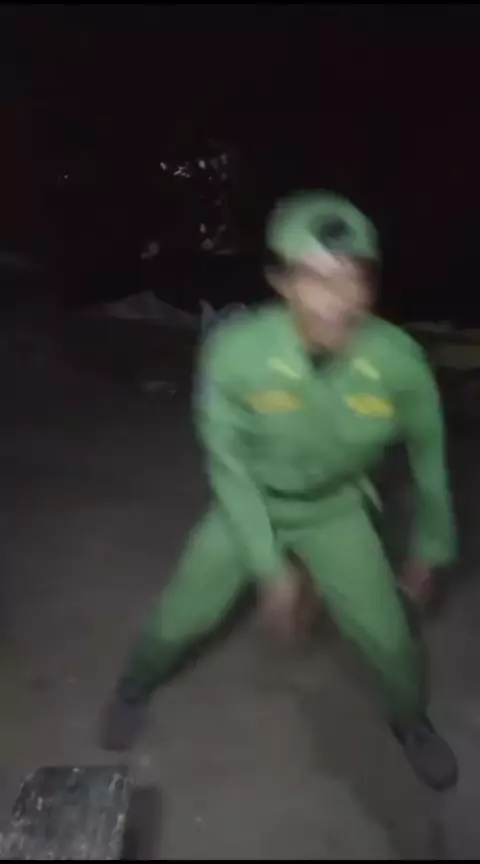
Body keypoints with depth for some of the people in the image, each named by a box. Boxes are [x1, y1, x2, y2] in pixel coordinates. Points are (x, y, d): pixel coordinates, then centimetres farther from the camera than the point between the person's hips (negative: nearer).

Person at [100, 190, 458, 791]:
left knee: (387, 635, 3)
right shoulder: (236, 350, -33)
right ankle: (135, 688, 45)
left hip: (334, 508, 1)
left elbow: (428, 454, -8)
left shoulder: (398, 360, -29)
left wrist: (431, 544, 4)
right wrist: (268, 563, -15)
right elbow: (227, 462, -17)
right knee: (179, 615, 9)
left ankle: (411, 723, 40)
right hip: (249, 503, 0)